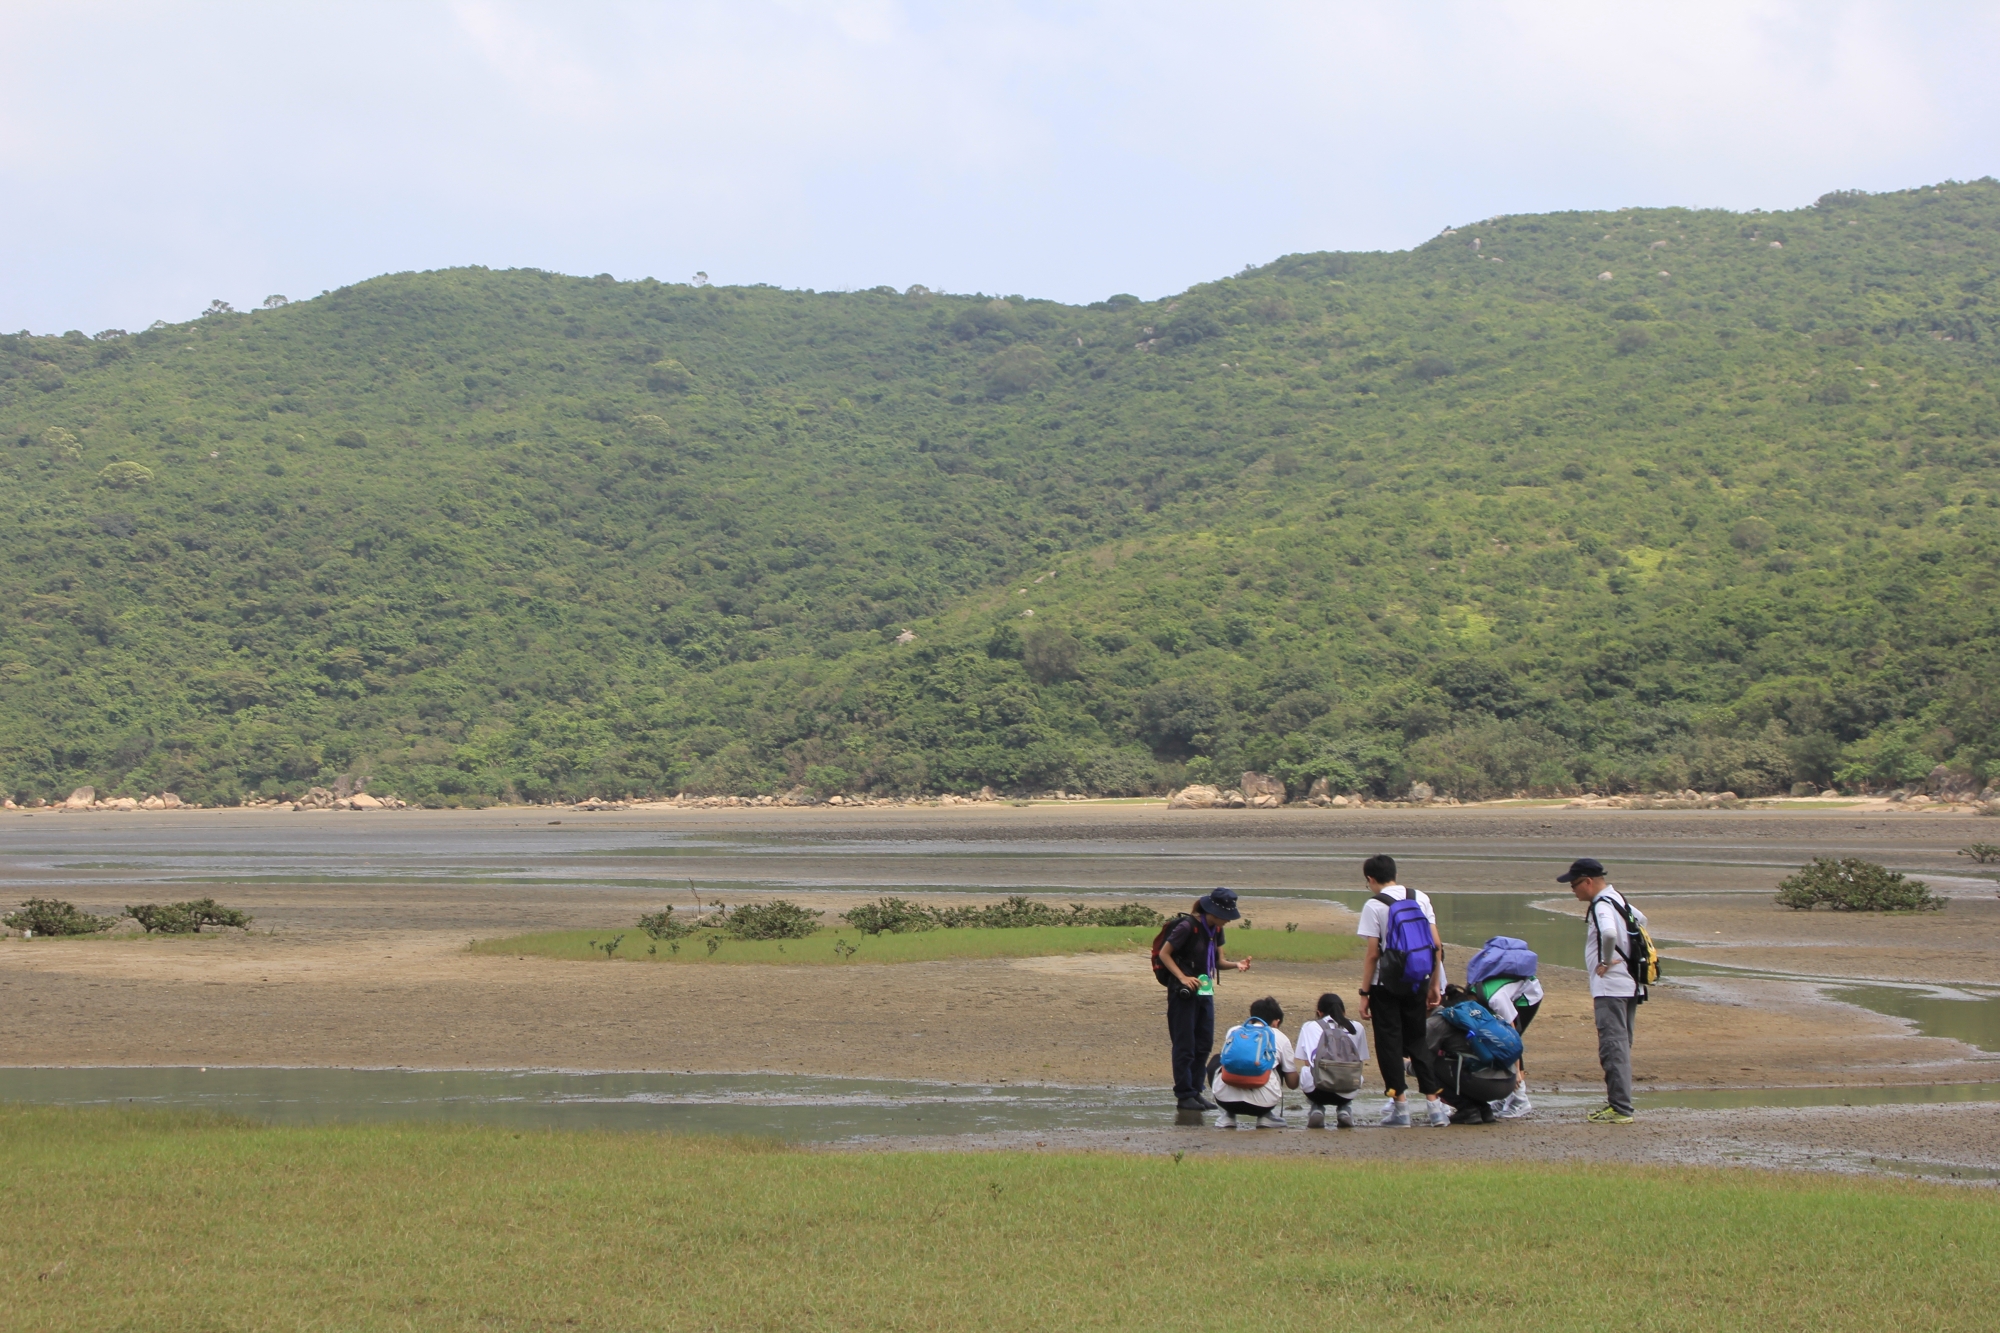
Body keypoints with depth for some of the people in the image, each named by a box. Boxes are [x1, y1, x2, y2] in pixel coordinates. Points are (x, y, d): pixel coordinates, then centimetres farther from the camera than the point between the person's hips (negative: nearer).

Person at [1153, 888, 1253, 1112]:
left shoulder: (1215, 930, 7)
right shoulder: (1187, 926, -15)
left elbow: (1218, 961, 13)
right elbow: (1164, 953, -12)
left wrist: (1236, 965, -7)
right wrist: (1182, 978, -21)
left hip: (1205, 990, 8)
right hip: (1183, 991, -8)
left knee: (1205, 1043, 8)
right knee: (1185, 1045, -3)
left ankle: (1195, 1091, 16)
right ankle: (1184, 1095, 2)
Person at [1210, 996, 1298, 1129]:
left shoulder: (1233, 1031, 23)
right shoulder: (1280, 1038, 17)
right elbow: (1292, 1083, 22)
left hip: (1227, 1099, 1)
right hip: (1262, 1103, -1)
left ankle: (1227, 1118, 23)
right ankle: (1267, 1118, 22)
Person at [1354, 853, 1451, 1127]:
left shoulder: (1374, 906, -9)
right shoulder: (1421, 899, 5)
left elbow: (1373, 954, -12)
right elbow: (1436, 945, 3)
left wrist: (1364, 993, -7)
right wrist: (1435, 985, 9)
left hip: (1386, 984, -5)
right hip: (1417, 982, 5)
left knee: (1389, 1043, 4)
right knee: (1418, 1041, 13)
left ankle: (1400, 1104, 4)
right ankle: (1434, 1103, 5)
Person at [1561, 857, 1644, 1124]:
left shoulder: (1601, 906, -16)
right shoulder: (1618, 899, 15)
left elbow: (1609, 932, -37)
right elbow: (1641, 920, 33)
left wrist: (1605, 961, -21)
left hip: (1611, 987, -10)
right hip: (1629, 985, 10)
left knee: (1613, 1047, -10)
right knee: (1620, 1046, 16)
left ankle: (1620, 1109, -13)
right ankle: (1618, 1101, 22)